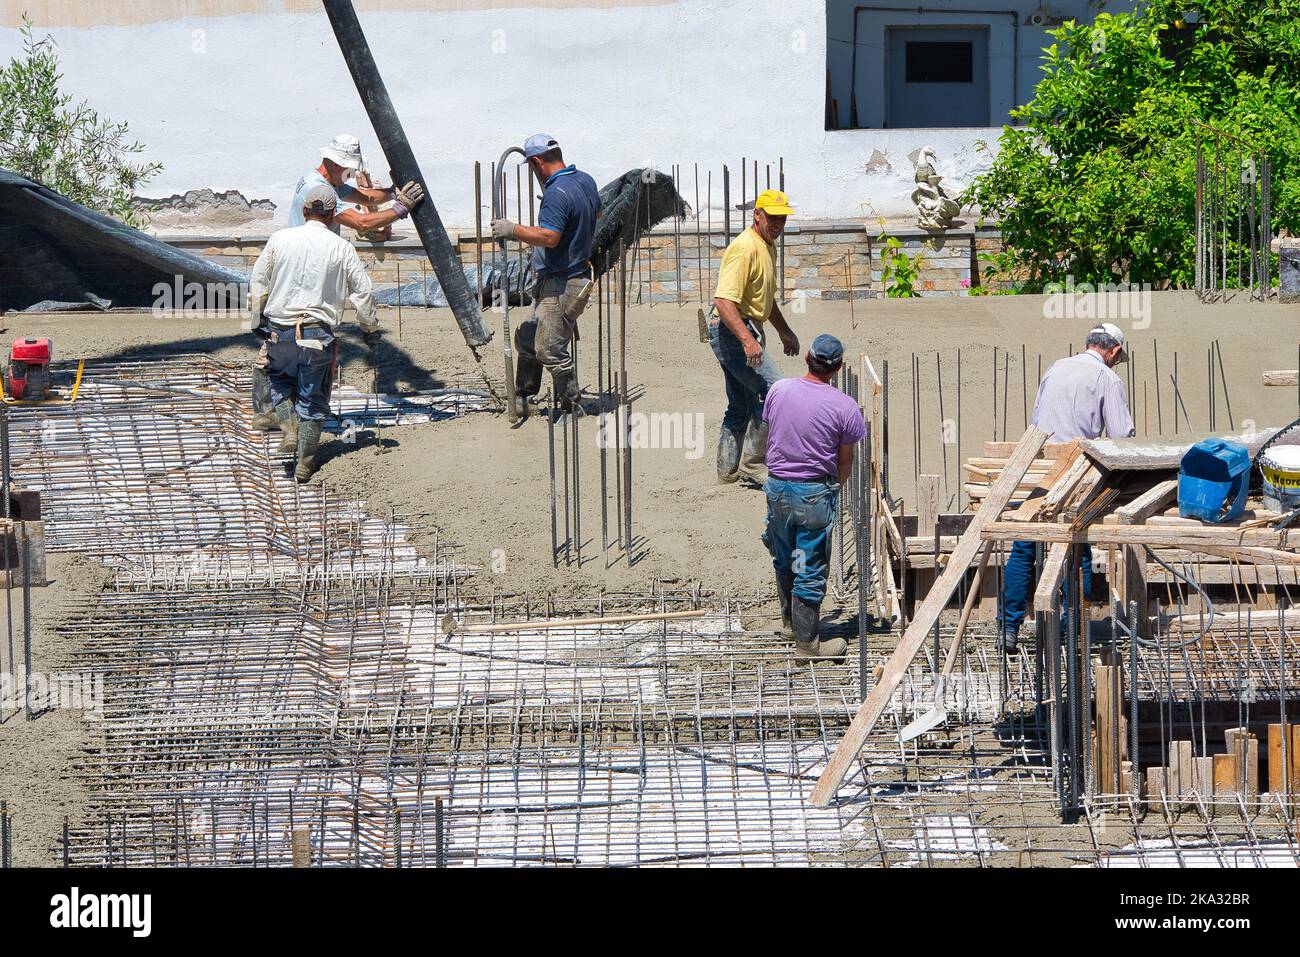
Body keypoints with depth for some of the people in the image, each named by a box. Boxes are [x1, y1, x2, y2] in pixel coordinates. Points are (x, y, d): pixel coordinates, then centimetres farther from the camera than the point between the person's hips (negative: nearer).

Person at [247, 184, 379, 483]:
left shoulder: (280, 239, 0)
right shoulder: (342, 248, -1)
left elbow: (257, 285, 7)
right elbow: (362, 293, 3)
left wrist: (257, 321, 22)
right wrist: (370, 328, 19)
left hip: (280, 331, 1)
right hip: (318, 335, -1)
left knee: (280, 380, 26)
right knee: (312, 398, 11)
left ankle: (289, 428, 2)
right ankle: (305, 463, 11)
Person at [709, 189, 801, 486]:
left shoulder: (768, 247, 14)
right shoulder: (745, 248, -19)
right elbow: (724, 300, -28)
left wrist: (785, 332, 34)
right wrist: (747, 340, -37)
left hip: (745, 333, 11)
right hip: (733, 331, -11)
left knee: (741, 408, 15)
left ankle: (729, 474, 21)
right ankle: (753, 464, -9)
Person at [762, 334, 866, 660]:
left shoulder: (778, 390, -4)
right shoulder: (845, 407, -13)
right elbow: (845, 461, -3)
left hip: (777, 487, 4)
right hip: (816, 493, -4)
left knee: (784, 561, 22)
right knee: (810, 570, 4)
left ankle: (790, 621, 39)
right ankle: (807, 642, 10)